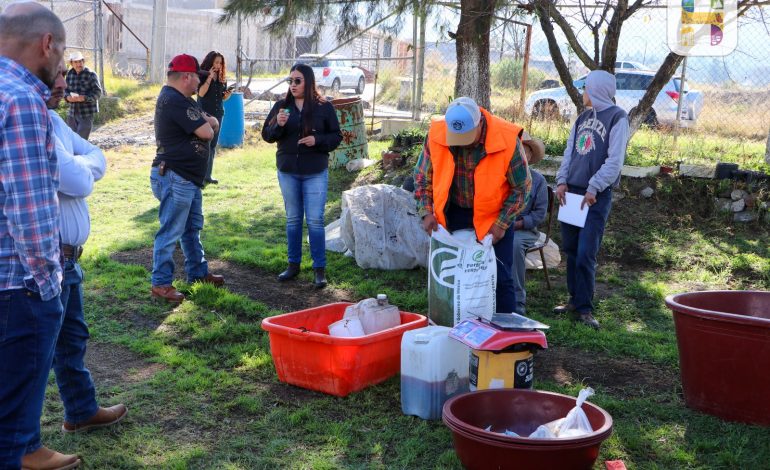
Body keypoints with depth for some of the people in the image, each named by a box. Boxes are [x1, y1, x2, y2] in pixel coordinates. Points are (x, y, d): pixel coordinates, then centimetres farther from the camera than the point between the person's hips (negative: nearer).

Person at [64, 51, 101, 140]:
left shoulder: (91, 75, -7)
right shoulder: (69, 74, 9)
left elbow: (97, 92, -12)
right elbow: (65, 90, 14)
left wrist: (83, 98, -25)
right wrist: (68, 97, -9)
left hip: (86, 113, -6)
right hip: (72, 113, 6)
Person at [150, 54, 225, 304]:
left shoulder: (181, 99, 14)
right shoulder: (174, 101, -20)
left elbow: (213, 123, 13)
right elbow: (206, 132, -23)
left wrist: (208, 122, -10)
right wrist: (207, 124, 0)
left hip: (188, 178, 11)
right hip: (175, 178, -11)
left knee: (192, 228, 20)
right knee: (170, 232, -5)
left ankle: (198, 272, 33)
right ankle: (160, 284, 2)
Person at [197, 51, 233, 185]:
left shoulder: (222, 78, 10)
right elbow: (201, 93, -17)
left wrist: (228, 94, -6)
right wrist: (210, 78, -19)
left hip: (218, 114, 6)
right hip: (204, 114, -6)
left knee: (213, 146, 9)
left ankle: (208, 175, 15)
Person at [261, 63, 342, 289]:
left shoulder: (324, 107, -5)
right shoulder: (282, 106, 2)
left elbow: (336, 136, 0)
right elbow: (266, 135, 3)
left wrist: (317, 140, -17)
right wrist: (278, 125, -17)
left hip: (315, 173, -3)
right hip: (287, 172, 3)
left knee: (315, 220, -3)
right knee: (293, 219, 13)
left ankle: (319, 268, 6)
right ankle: (293, 264, 24)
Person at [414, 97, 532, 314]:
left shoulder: (507, 140, -24)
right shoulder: (436, 135, -18)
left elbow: (521, 186, -11)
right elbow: (423, 175, -1)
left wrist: (501, 223, -15)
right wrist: (426, 212, -10)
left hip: (494, 215, -2)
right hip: (454, 213, 3)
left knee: (500, 277, 0)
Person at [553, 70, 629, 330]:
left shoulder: (617, 118, -5)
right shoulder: (583, 117, 16)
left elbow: (615, 160, -12)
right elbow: (570, 150, 14)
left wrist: (593, 188, -17)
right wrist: (562, 180, 1)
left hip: (597, 196, -7)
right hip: (572, 192, 7)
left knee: (585, 254, -10)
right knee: (570, 249, 9)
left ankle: (584, 308, -4)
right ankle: (575, 300, 18)